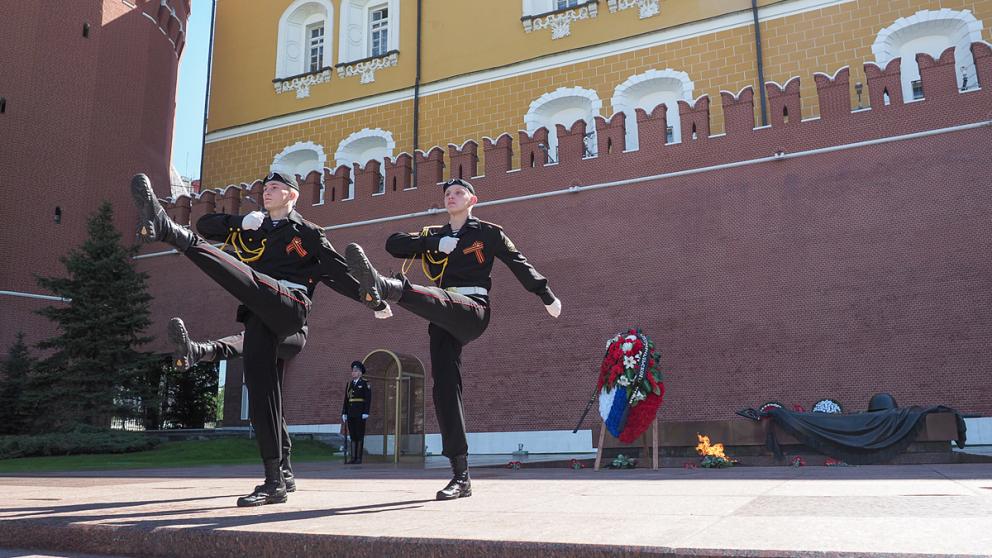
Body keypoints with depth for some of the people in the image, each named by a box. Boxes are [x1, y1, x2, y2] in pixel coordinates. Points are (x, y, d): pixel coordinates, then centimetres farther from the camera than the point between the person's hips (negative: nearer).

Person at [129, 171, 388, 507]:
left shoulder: (307, 232, 16)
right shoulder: (252, 230, 30)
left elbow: (338, 273, 16)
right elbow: (205, 225, 24)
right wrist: (241, 222, 8)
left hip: (290, 307, -5)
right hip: (260, 317, 5)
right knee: (259, 384, -5)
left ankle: (165, 229, -51)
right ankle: (274, 483, -4)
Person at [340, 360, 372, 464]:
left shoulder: (365, 384, -4)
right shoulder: (349, 384, 13)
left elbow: (368, 399, -9)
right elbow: (346, 400, 13)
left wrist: (366, 413, -16)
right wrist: (344, 413, 8)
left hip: (360, 413, -6)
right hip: (350, 413, 6)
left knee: (359, 436, -3)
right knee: (352, 436, 6)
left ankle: (359, 458, 0)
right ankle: (353, 457, 8)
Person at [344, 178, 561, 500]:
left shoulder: (488, 232, 14)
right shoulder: (434, 236, 23)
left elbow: (519, 264, 10)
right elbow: (394, 244, 10)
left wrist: (546, 295, 3)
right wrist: (435, 243, -3)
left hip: (473, 311, -4)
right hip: (444, 320, 4)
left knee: (433, 298, -35)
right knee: (444, 387, -7)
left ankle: (382, 285, -70)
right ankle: (461, 477, -5)